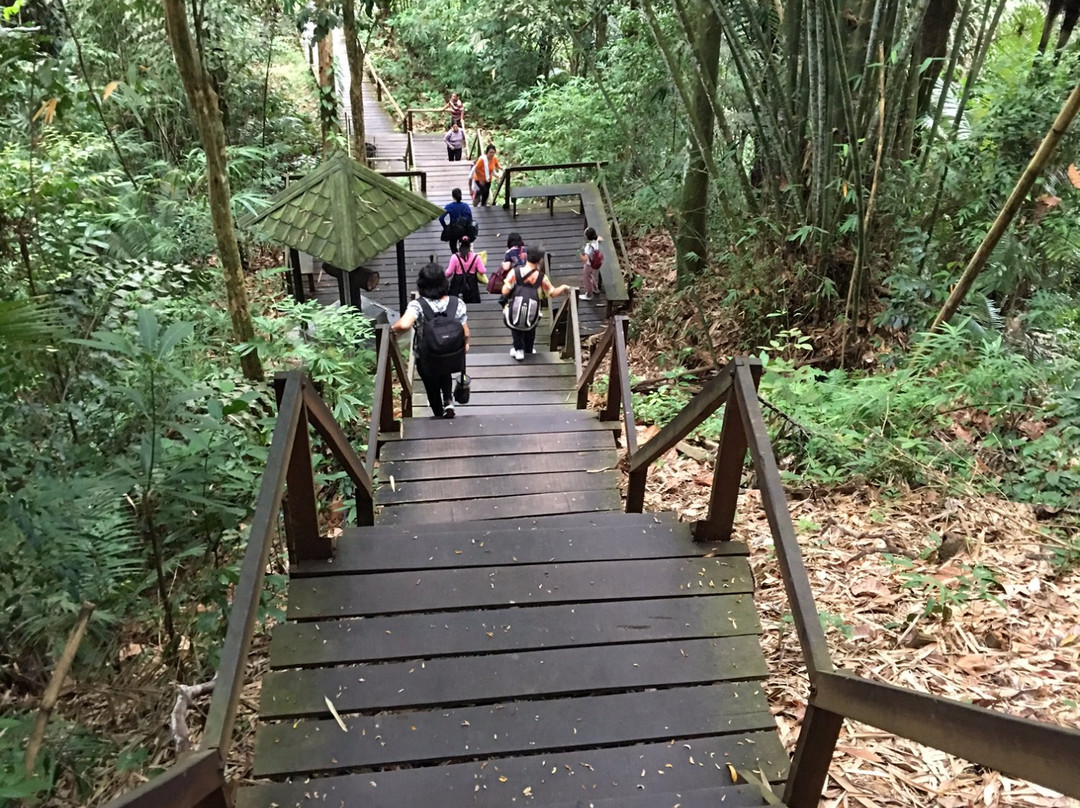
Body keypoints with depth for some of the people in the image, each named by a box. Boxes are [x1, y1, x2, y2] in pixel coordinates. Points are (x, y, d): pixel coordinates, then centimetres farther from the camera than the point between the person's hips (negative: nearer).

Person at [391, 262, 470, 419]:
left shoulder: (417, 306, -24)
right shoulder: (458, 304, -17)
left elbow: (404, 325, -40)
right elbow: (465, 333, -11)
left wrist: (393, 328, -17)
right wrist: (466, 344, 12)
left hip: (428, 361, -2)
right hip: (452, 357, 2)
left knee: (432, 388, 27)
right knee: (445, 374, 38)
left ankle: (440, 416, 46)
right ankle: (448, 401, 18)